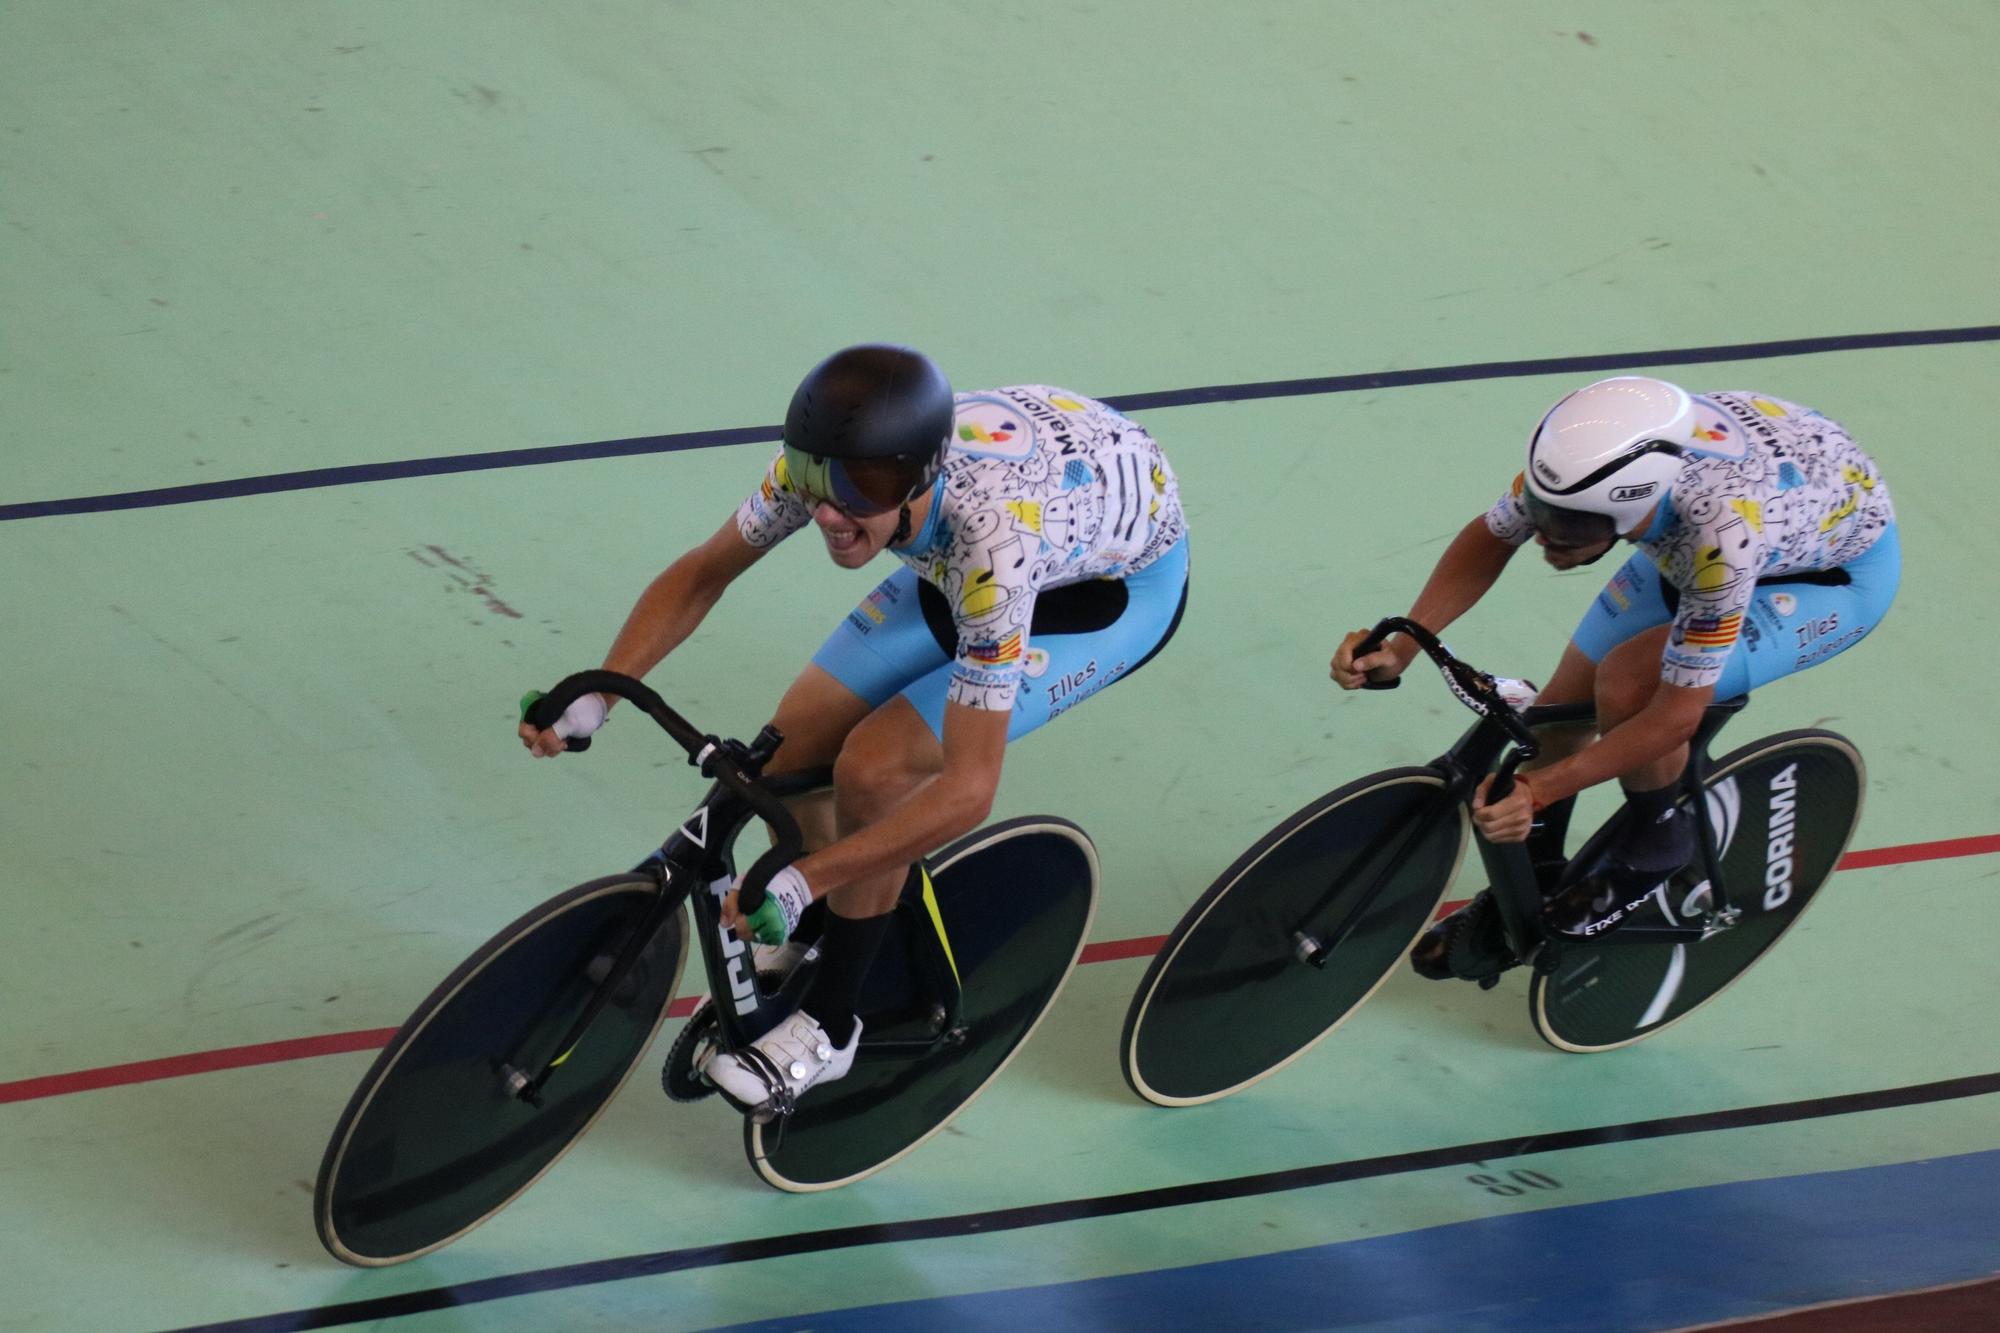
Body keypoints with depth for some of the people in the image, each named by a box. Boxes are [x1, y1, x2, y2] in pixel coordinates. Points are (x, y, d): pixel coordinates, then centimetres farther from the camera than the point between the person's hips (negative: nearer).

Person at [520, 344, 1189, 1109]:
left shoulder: (994, 544, -44)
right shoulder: (824, 467, -28)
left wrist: (800, 881, -44)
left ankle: (826, 1028, -2)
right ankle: (799, 951, 23)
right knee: (795, 746, -5)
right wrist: (593, 701, -21)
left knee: (873, 769, -21)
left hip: (1126, 580, -6)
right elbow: (700, 575, -9)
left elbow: (967, 789, -40)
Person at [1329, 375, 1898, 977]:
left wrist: (1539, 788, -37)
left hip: (1839, 567, -6)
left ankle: (1656, 841, 2)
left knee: (1626, 684, -27)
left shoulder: (1720, 535, -44)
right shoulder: (1585, 454, -29)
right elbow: (1490, 538, -9)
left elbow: (1678, 714, -34)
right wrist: (1401, 647, -20)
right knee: (1563, 706, 0)